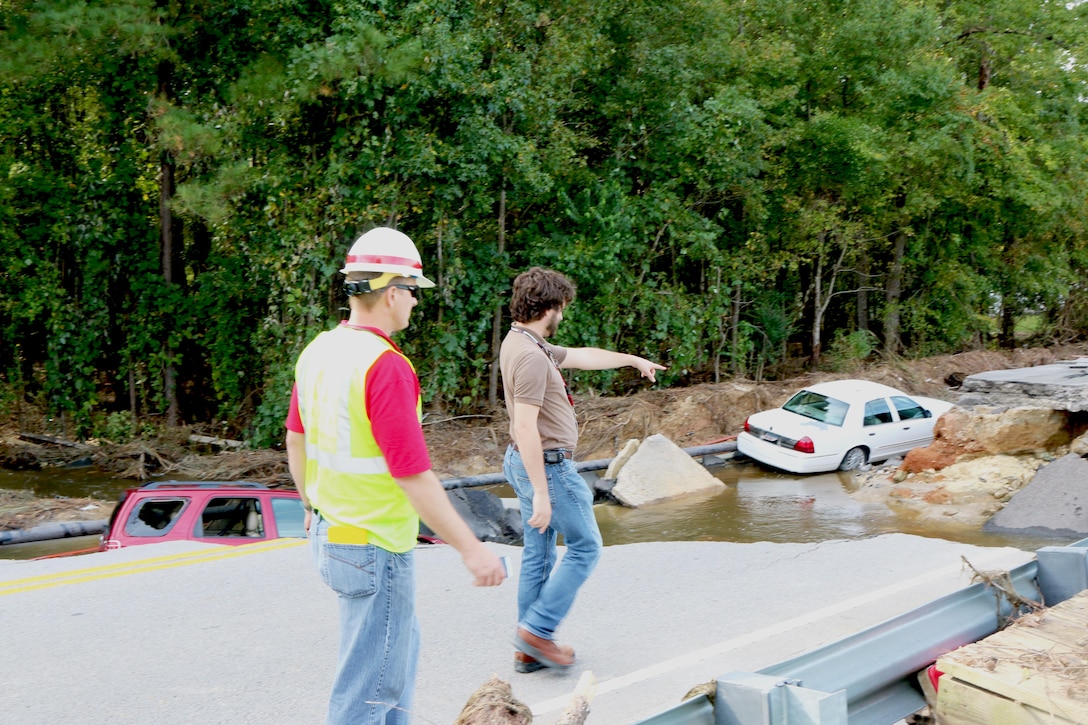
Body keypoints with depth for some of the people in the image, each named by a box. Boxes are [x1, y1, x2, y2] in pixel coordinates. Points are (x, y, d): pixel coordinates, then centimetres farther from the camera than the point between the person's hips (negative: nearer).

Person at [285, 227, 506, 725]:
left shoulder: (318, 352, 3)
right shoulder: (386, 366, -24)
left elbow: (296, 441, 15)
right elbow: (413, 477, -25)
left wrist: (313, 507, 30)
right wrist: (471, 549, -19)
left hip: (328, 534, 9)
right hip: (375, 549, -9)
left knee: (401, 644, 27)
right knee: (369, 685, 5)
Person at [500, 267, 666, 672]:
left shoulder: (526, 344, 10)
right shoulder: (530, 355, -23)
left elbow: (583, 356, 24)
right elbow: (526, 427, -27)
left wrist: (633, 360, 35)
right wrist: (541, 494, -26)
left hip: (526, 462, 10)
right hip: (547, 466, -10)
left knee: (538, 554, 14)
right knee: (584, 546, 4)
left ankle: (530, 650, 21)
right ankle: (537, 629, 3)